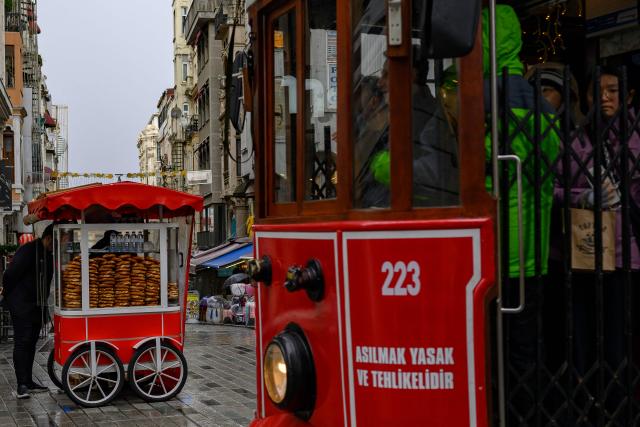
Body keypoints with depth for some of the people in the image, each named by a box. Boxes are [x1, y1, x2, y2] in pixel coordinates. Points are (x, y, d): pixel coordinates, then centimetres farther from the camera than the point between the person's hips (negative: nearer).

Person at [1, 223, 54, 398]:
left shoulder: (48, 255, 11)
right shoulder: (28, 251, -15)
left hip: (37, 307, 8)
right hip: (22, 306, -8)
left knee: (31, 344, 12)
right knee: (22, 343, -9)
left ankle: (28, 382, 20)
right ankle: (22, 385, -10)